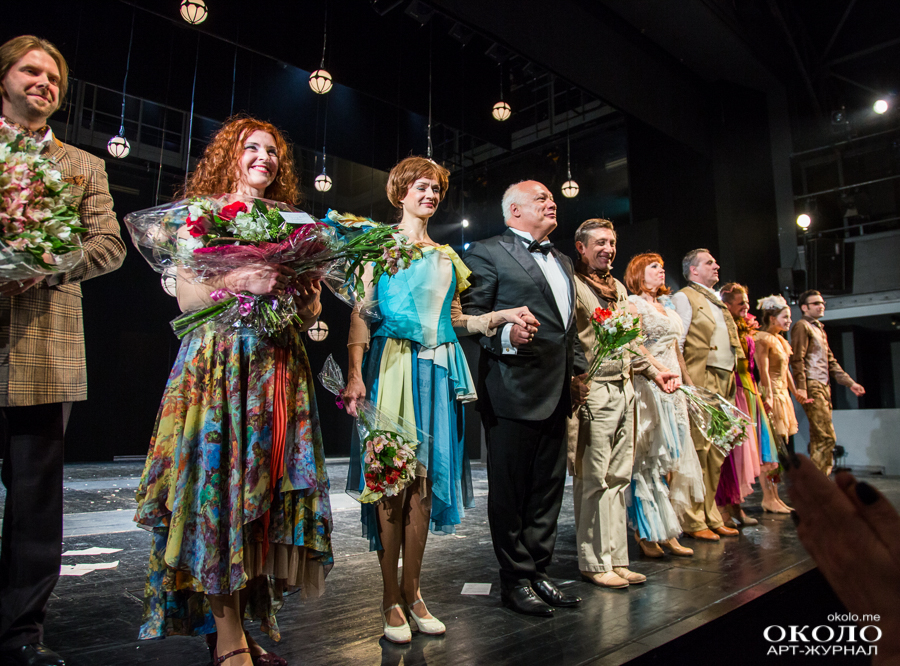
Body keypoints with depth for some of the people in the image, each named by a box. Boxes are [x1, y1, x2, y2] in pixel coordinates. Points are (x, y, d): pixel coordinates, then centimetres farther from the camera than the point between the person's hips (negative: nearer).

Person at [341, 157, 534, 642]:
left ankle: (412, 592, 16)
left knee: (424, 480, 5)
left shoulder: (446, 256, 20)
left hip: (437, 372, 5)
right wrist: (355, 375, -15)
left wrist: (498, 317, 4)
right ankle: (391, 598, 10)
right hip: (392, 366, -4)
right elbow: (361, 313, -3)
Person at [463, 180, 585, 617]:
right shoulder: (487, 253, -2)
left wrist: (575, 376, 19)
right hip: (512, 389, -8)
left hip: (555, 393, 8)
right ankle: (516, 580, 17)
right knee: (510, 490, 3)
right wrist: (506, 335, -27)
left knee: (549, 487, 13)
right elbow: (470, 315, -11)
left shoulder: (562, 262, 22)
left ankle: (538, 572, 27)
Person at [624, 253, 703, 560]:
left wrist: (688, 381, 16)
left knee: (673, 455, 6)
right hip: (646, 384, -8)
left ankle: (666, 531, 12)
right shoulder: (633, 303, -1)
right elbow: (636, 344, -14)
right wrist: (660, 370, -24)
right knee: (649, 457, -6)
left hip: (672, 386, 8)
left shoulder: (667, 305, 21)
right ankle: (648, 532, 3)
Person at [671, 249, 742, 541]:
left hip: (724, 384, 8)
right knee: (697, 450, -8)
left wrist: (732, 378, 15)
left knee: (716, 453, 10)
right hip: (700, 383, -8)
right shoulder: (684, 297, -1)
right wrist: (685, 383, -19)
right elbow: (675, 344, -10)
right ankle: (693, 521, -1)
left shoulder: (718, 303, 25)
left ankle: (711, 516, 18)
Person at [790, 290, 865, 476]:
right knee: (827, 437, -13)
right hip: (812, 386, -9)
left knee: (818, 438, 9)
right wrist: (802, 391, -20)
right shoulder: (802, 326, -5)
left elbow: (830, 361, 26)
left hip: (823, 386, 9)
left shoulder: (819, 328, 23)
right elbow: (797, 360, -13)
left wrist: (850, 382, 20)